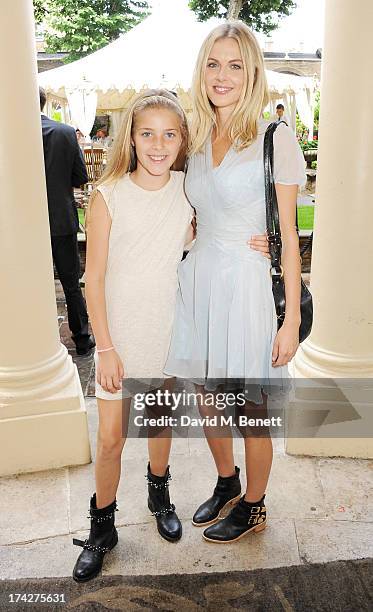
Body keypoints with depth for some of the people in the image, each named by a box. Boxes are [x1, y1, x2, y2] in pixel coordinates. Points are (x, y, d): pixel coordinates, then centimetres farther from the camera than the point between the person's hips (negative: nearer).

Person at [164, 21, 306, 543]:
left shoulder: (274, 137, -9)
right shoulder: (198, 138, 8)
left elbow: (288, 235, -9)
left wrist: (292, 318, -11)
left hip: (247, 284, -6)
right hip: (198, 279, 6)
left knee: (252, 408, 9)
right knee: (207, 397, 18)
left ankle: (253, 506, 33)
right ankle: (226, 484, 44)